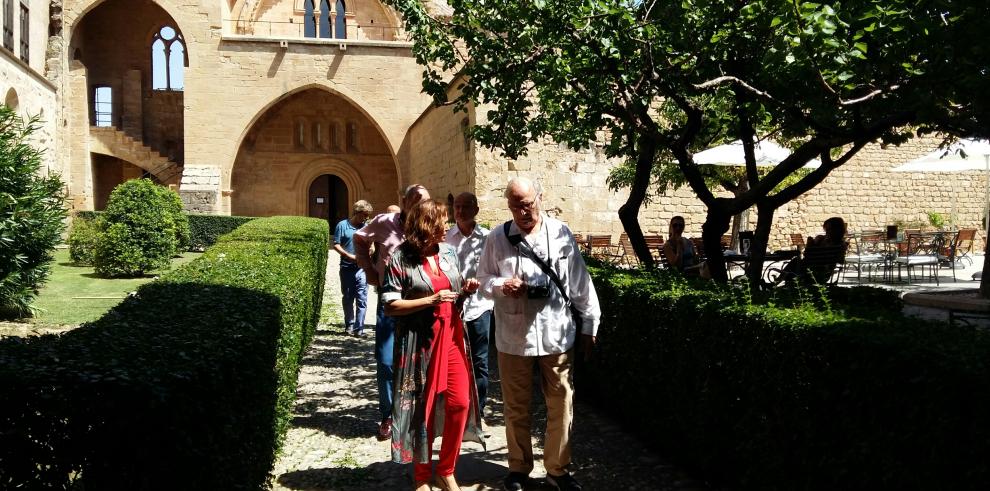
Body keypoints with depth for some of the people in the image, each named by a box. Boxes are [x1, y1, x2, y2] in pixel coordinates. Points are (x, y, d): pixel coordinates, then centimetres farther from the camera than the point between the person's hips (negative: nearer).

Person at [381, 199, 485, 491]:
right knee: (422, 407, 4)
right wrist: (430, 300, -20)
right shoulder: (401, 259, -9)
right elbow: (391, 305, -12)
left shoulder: (448, 252, 8)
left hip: (452, 336, 5)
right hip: (420, 341, -5)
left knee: (460, 401, 0)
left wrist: (466, 290, -2)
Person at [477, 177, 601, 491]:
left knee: (560, 405, 7)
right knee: (516, 407, 11)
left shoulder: (561, 234, 1)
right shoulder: (497, 238, 1)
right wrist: (501, 285, -15)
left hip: (557, 335, 0)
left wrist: (588, 327, 5)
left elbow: (581, 283, 4)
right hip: (513, 337, 0)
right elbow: (483, 279, 7)